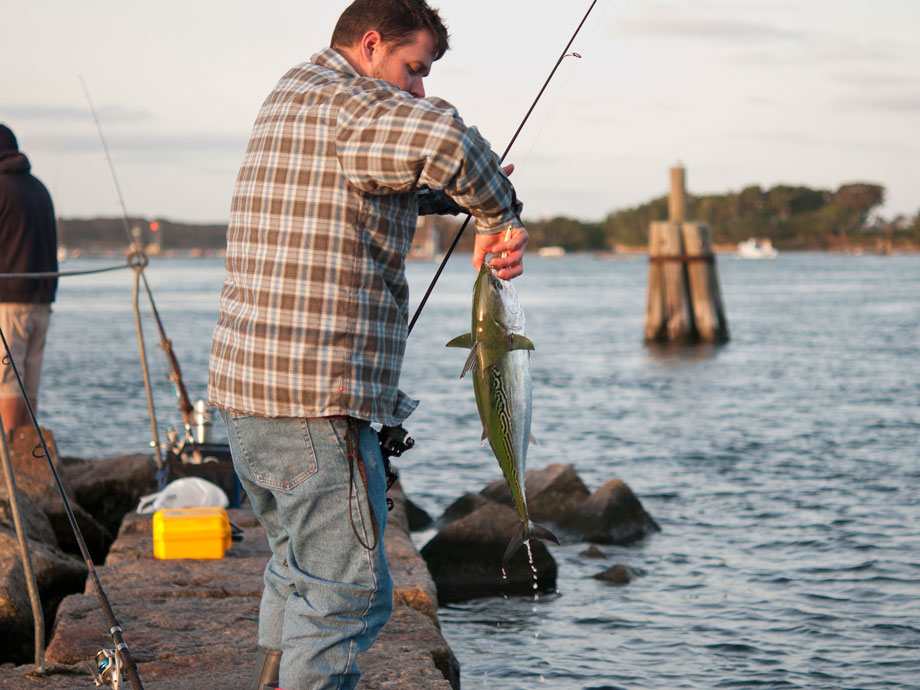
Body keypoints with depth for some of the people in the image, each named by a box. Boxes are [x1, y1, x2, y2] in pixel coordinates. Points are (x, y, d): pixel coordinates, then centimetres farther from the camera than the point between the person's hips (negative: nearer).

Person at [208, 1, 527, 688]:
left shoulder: (290, 97, 20)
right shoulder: (344, 101, -12)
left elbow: (405, 177, 23)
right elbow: (443, 143, -31)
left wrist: (479, 205, 7)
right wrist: (500, 216, -14)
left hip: (245, 388, 10)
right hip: (317, 400, -10)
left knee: (299, 566, 24)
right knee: (348, 591, -6)